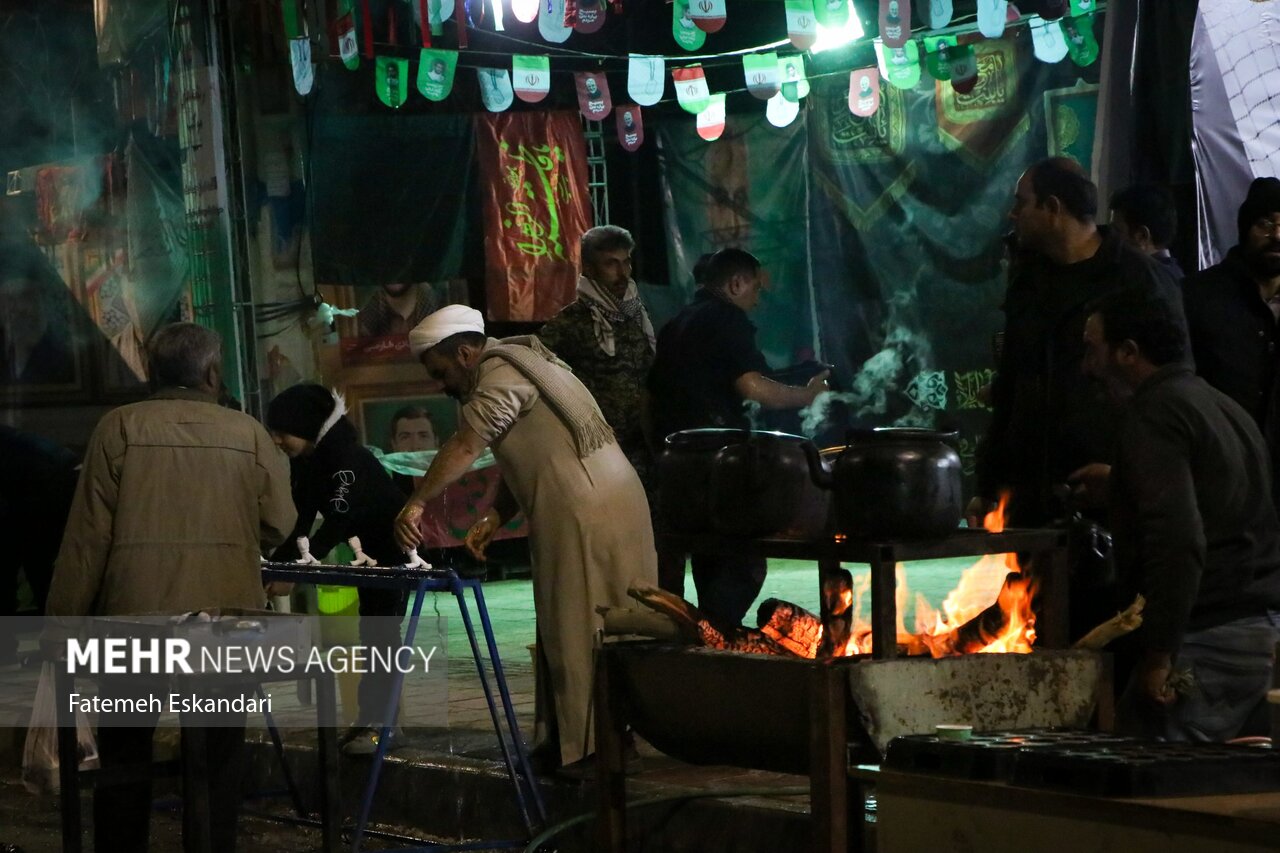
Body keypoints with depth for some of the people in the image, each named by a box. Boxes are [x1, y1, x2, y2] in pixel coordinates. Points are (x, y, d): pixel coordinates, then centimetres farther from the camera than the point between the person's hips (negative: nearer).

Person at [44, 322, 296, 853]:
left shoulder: (120, 427, -4)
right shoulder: (247, 433, 0)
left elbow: (88, 533, -6)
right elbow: (279, 526, 3)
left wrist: (64, 619, -1)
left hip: (134, 616, -1)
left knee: (124, 757, 9)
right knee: (217, 762, 9)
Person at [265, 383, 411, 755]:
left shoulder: (347, 458, -31)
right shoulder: (305, 460, -4)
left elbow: (338, 521, -38)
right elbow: (301, 518, -5)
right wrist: (276, 562, -18)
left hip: (393, 547, -8)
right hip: (364, 550, 8)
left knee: (379, 633, -12)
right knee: (372, 633, 11)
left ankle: (373, 722, -14)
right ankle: (377, 716, 16)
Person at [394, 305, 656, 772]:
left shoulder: (501, 376, -9)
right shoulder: (519, 365, 23)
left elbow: (464, 446, -19)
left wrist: (416, 503, -19)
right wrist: (494, 518, 13)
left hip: (584, 516, -10)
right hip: (618, 501, 10)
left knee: (575, 630, -4)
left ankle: (582, 741, -1)